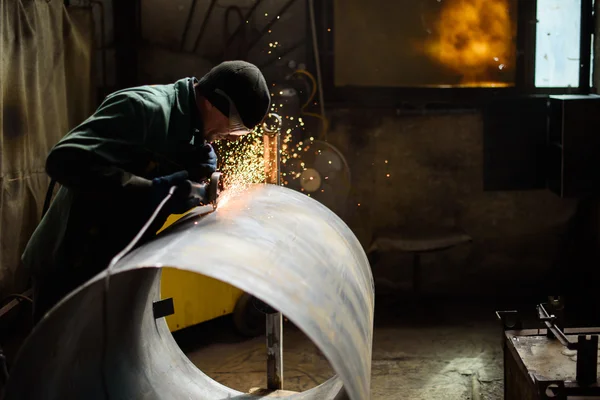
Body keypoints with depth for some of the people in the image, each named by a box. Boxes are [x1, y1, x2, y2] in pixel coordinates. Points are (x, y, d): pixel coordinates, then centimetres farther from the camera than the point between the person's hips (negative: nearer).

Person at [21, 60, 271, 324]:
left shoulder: (191, 127, 4)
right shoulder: (145, 108, -24)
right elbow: (64, 161, -34)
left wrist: (196, 170, -8)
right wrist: (149, 191, -35)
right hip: (70, 266, -8)